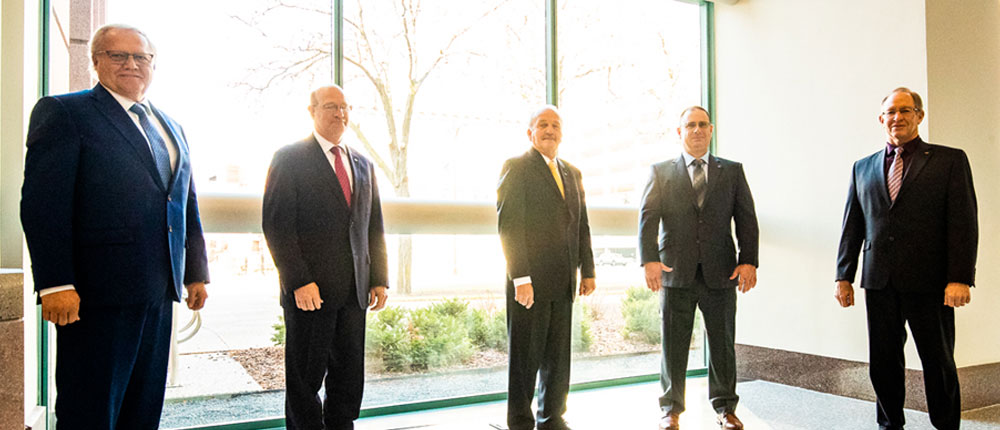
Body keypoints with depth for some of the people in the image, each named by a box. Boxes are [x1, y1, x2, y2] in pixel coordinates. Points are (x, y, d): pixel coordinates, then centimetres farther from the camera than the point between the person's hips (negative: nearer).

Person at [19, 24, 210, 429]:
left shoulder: (171, 128, 18)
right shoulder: (63, 112, -2)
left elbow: (188, 205, 20)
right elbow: (43, 203, -10)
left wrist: (196, 272, 15)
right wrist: (55, 284, -17)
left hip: (158, 291, 6)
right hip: (98, 290, -6)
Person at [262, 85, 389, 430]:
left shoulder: (363, 165, 16)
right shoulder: (289, 158, -2)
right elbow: (276, 225, -9)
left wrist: (379, 279, 8)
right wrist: (298, 281, -16)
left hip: (354, 292, 5)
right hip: (310, 291, -5)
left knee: (349, 379, 11)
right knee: (305, 379, 6)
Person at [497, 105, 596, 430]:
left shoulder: (572, 173, 17)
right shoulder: (516, 167, -3)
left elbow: (582, 226, 19)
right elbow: (508, 225, -11)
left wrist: (588, 270, 11)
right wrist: (520, 277, -17)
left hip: (563, 282, 6)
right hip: (529, 281, -6)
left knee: (559, 356, 12)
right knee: (525, 357, 2)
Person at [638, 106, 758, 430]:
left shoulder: (732, 171, 12)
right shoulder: (661, 172, 9)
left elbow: (746, 219, 6)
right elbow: (648, 218, 0)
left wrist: (748, 260, -6)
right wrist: (649, 259, -13)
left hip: (721, 273, 1)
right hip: (676, 273, -1)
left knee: (723, 343, 9)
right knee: (673, 345, 5)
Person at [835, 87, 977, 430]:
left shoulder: (950, 160, 3)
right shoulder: (863, 168, 12)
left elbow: (964, 223, -4)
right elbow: (852, 226, 12)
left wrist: (960, 278, -12)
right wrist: (844, 276, 7)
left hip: (928, 281, -3)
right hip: (879, 282, 3)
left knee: (939, 361, 8)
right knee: (883, 362, 10)